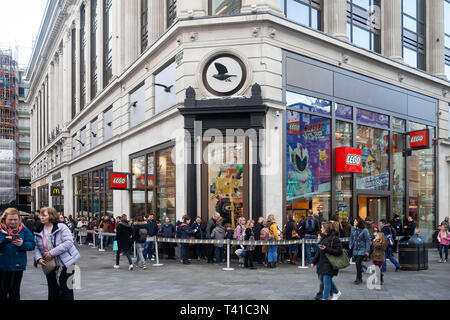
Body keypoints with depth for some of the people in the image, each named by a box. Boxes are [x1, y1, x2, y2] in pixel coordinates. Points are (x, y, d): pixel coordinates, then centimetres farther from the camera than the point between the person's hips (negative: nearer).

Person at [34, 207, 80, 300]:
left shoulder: (62, 227, -11)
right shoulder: (39, 232, 7)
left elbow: (68, 242, -21)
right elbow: (36, 247, 9)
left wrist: (52, 253, -24)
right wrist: (38, 258, -11)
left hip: (66, 264, -5)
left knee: (66, 292, -1)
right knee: (53, 293, 13)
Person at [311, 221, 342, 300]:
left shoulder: (334, 238, -14)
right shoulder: (323, 237, 11)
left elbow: (339, 251, -19)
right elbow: (319, 251, 17)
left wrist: (326, 249, -23)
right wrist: (314, 262, 15)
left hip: (330, 264, -8)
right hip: (322, 263, 8)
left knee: (326, 281, -5)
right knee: (325, 279, 19)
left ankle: (325, 298, 4)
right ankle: (336, 292, 40)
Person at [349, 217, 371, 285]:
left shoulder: (364, 230, -12)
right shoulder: (353, 229, 3)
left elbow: (368, 240, -9)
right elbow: (351, 238, 16)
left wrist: (367, 251, -11)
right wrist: (350, 246, 8)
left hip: (362, 249, -5)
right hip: (355, 249, 5)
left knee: (358, 262, -15)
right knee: (358, 263, 13)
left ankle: (358, 279, -5)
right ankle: (360, 279, 27)